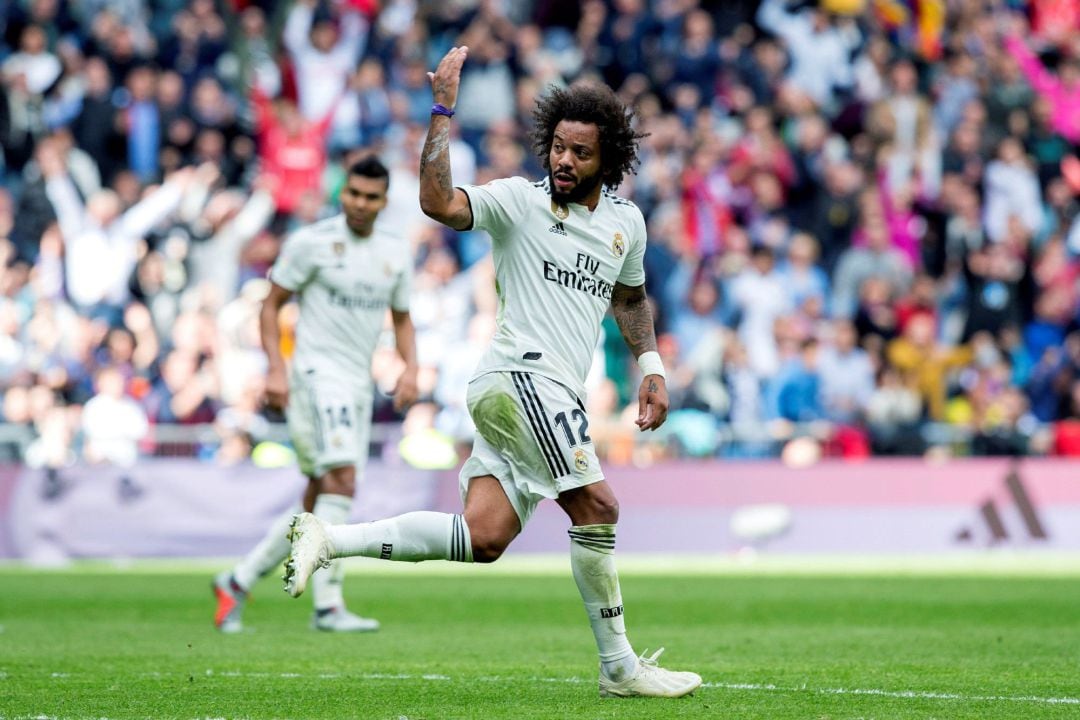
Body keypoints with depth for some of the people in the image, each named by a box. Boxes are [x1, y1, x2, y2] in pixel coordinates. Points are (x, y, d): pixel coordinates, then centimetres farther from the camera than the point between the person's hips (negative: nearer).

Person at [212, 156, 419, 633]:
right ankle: (328, 606, -21)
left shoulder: (395, 254, 11)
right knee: (342, 481, -21)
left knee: (318, 504, 8)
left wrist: (410, 368, 3)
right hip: (317, 374, -7)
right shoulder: (311, 242, -5)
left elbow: (402, 320, 21)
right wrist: (276, 368, -13)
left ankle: (239, 581, 20)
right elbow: (271, 305, -1)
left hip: (359, 386, 7)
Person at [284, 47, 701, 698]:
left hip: (554, 398, 7)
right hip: (521, 378, -7)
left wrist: (652, 366, 21)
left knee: (483, 538, -4)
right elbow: (439, 202, -20)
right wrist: (444, 109, -21)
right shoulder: (519, 200, -4)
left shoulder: (626, 223, 15)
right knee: (597, 505, -17)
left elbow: (630, 296, 33)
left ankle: (328, 541, 2)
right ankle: (620, 667, -8)